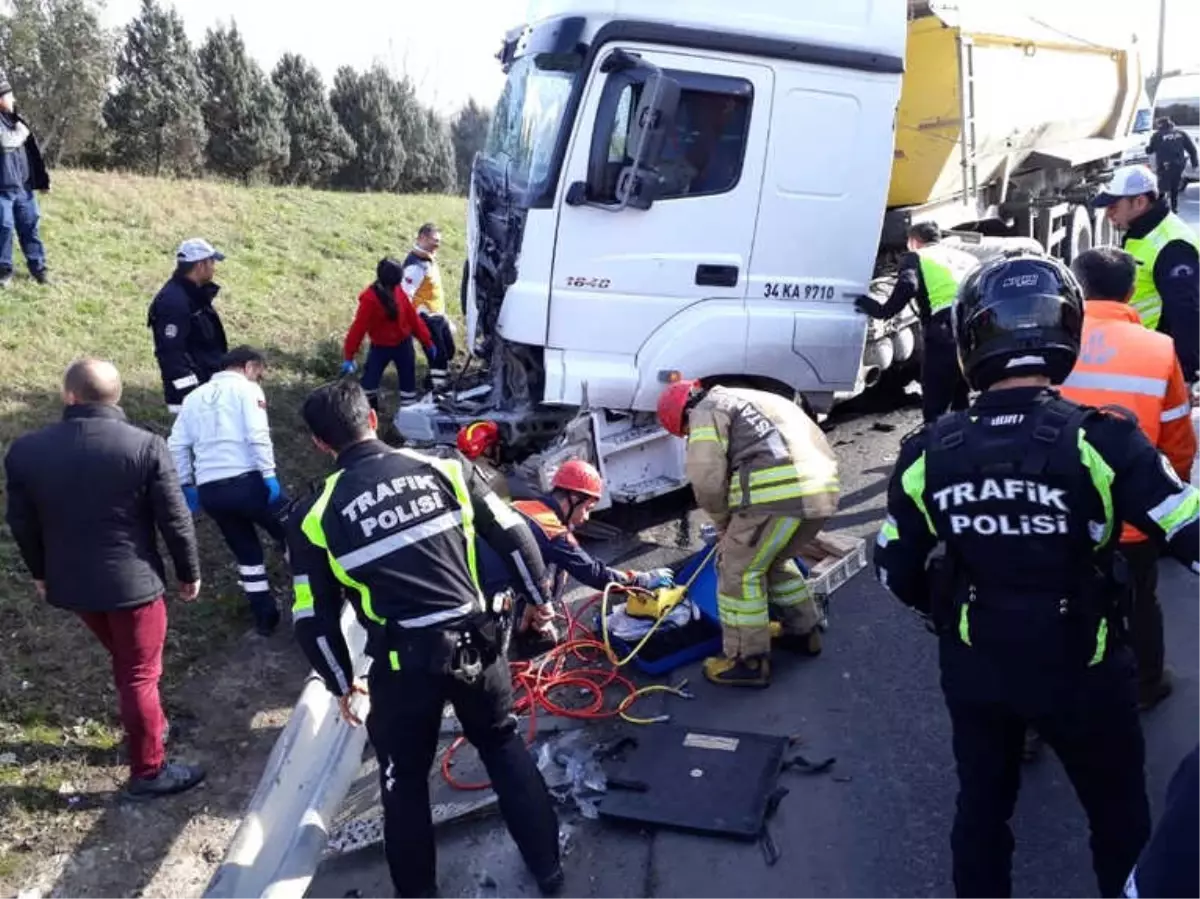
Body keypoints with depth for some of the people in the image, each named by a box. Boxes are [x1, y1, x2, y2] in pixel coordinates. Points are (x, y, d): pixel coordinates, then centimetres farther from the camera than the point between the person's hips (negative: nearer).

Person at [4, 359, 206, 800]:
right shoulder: (146, 446, -19)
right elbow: (175, 521, -13)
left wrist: (40, 572, 21)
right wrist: (189, 573, 3)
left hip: (70, 582, 5)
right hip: (132, 581, -4)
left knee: (126, 661, 26)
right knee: (140, 675, 10)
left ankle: (148, 726, 45)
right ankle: (148, 771, 21)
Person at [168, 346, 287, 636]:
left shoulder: (194, 396, 22)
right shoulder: (246, 388, 4)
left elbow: (176, 445, 17)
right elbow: (257, 435, -11)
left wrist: (186, 485, 22)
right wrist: (270, 475, -13)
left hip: (209, 491, 6)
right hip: (247, 481, -6)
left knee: (247, 553, 20)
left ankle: (265, 617, 24)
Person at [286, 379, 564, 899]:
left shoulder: (315, 515, -5)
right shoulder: (444, 469, -3)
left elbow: (315, 620, 1)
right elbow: (514, 536, 3)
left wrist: (340, 682, 17)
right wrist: (540, 597, 19)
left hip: (403, 663, -2)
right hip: (475, 644, 2)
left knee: (405, 782, 21)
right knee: (504, 746, 25)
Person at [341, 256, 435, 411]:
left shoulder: (398, 291, -8)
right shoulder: (369, 299, -24)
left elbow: (412, 316, 1)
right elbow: (358, 327, -21)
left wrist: (427, 341, 6)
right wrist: (348, 356, -19)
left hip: (403, 344, 4)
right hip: (380, 347, -4)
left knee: (408, 380, 10)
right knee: (369, 380, -2)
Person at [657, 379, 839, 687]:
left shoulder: (707, 412, 6)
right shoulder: (747, 400, 34)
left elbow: (707, 479, -5)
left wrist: (722, 523, 11)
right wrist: (733, 523, 31)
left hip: (778, 495, -9)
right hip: (821, 491, 9)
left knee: (739, 572, 3)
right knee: (776, 562, 28)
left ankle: (748, 662, 8)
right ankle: (804, 631, 39)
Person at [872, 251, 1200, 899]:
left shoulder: (929, 454, -12)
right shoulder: (1100, 442, -23)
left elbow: (896, 573, -2)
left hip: (973, 670, 3)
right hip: (1082, 673, -2)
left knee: (981, 805, 24)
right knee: (1117, 814, 24)